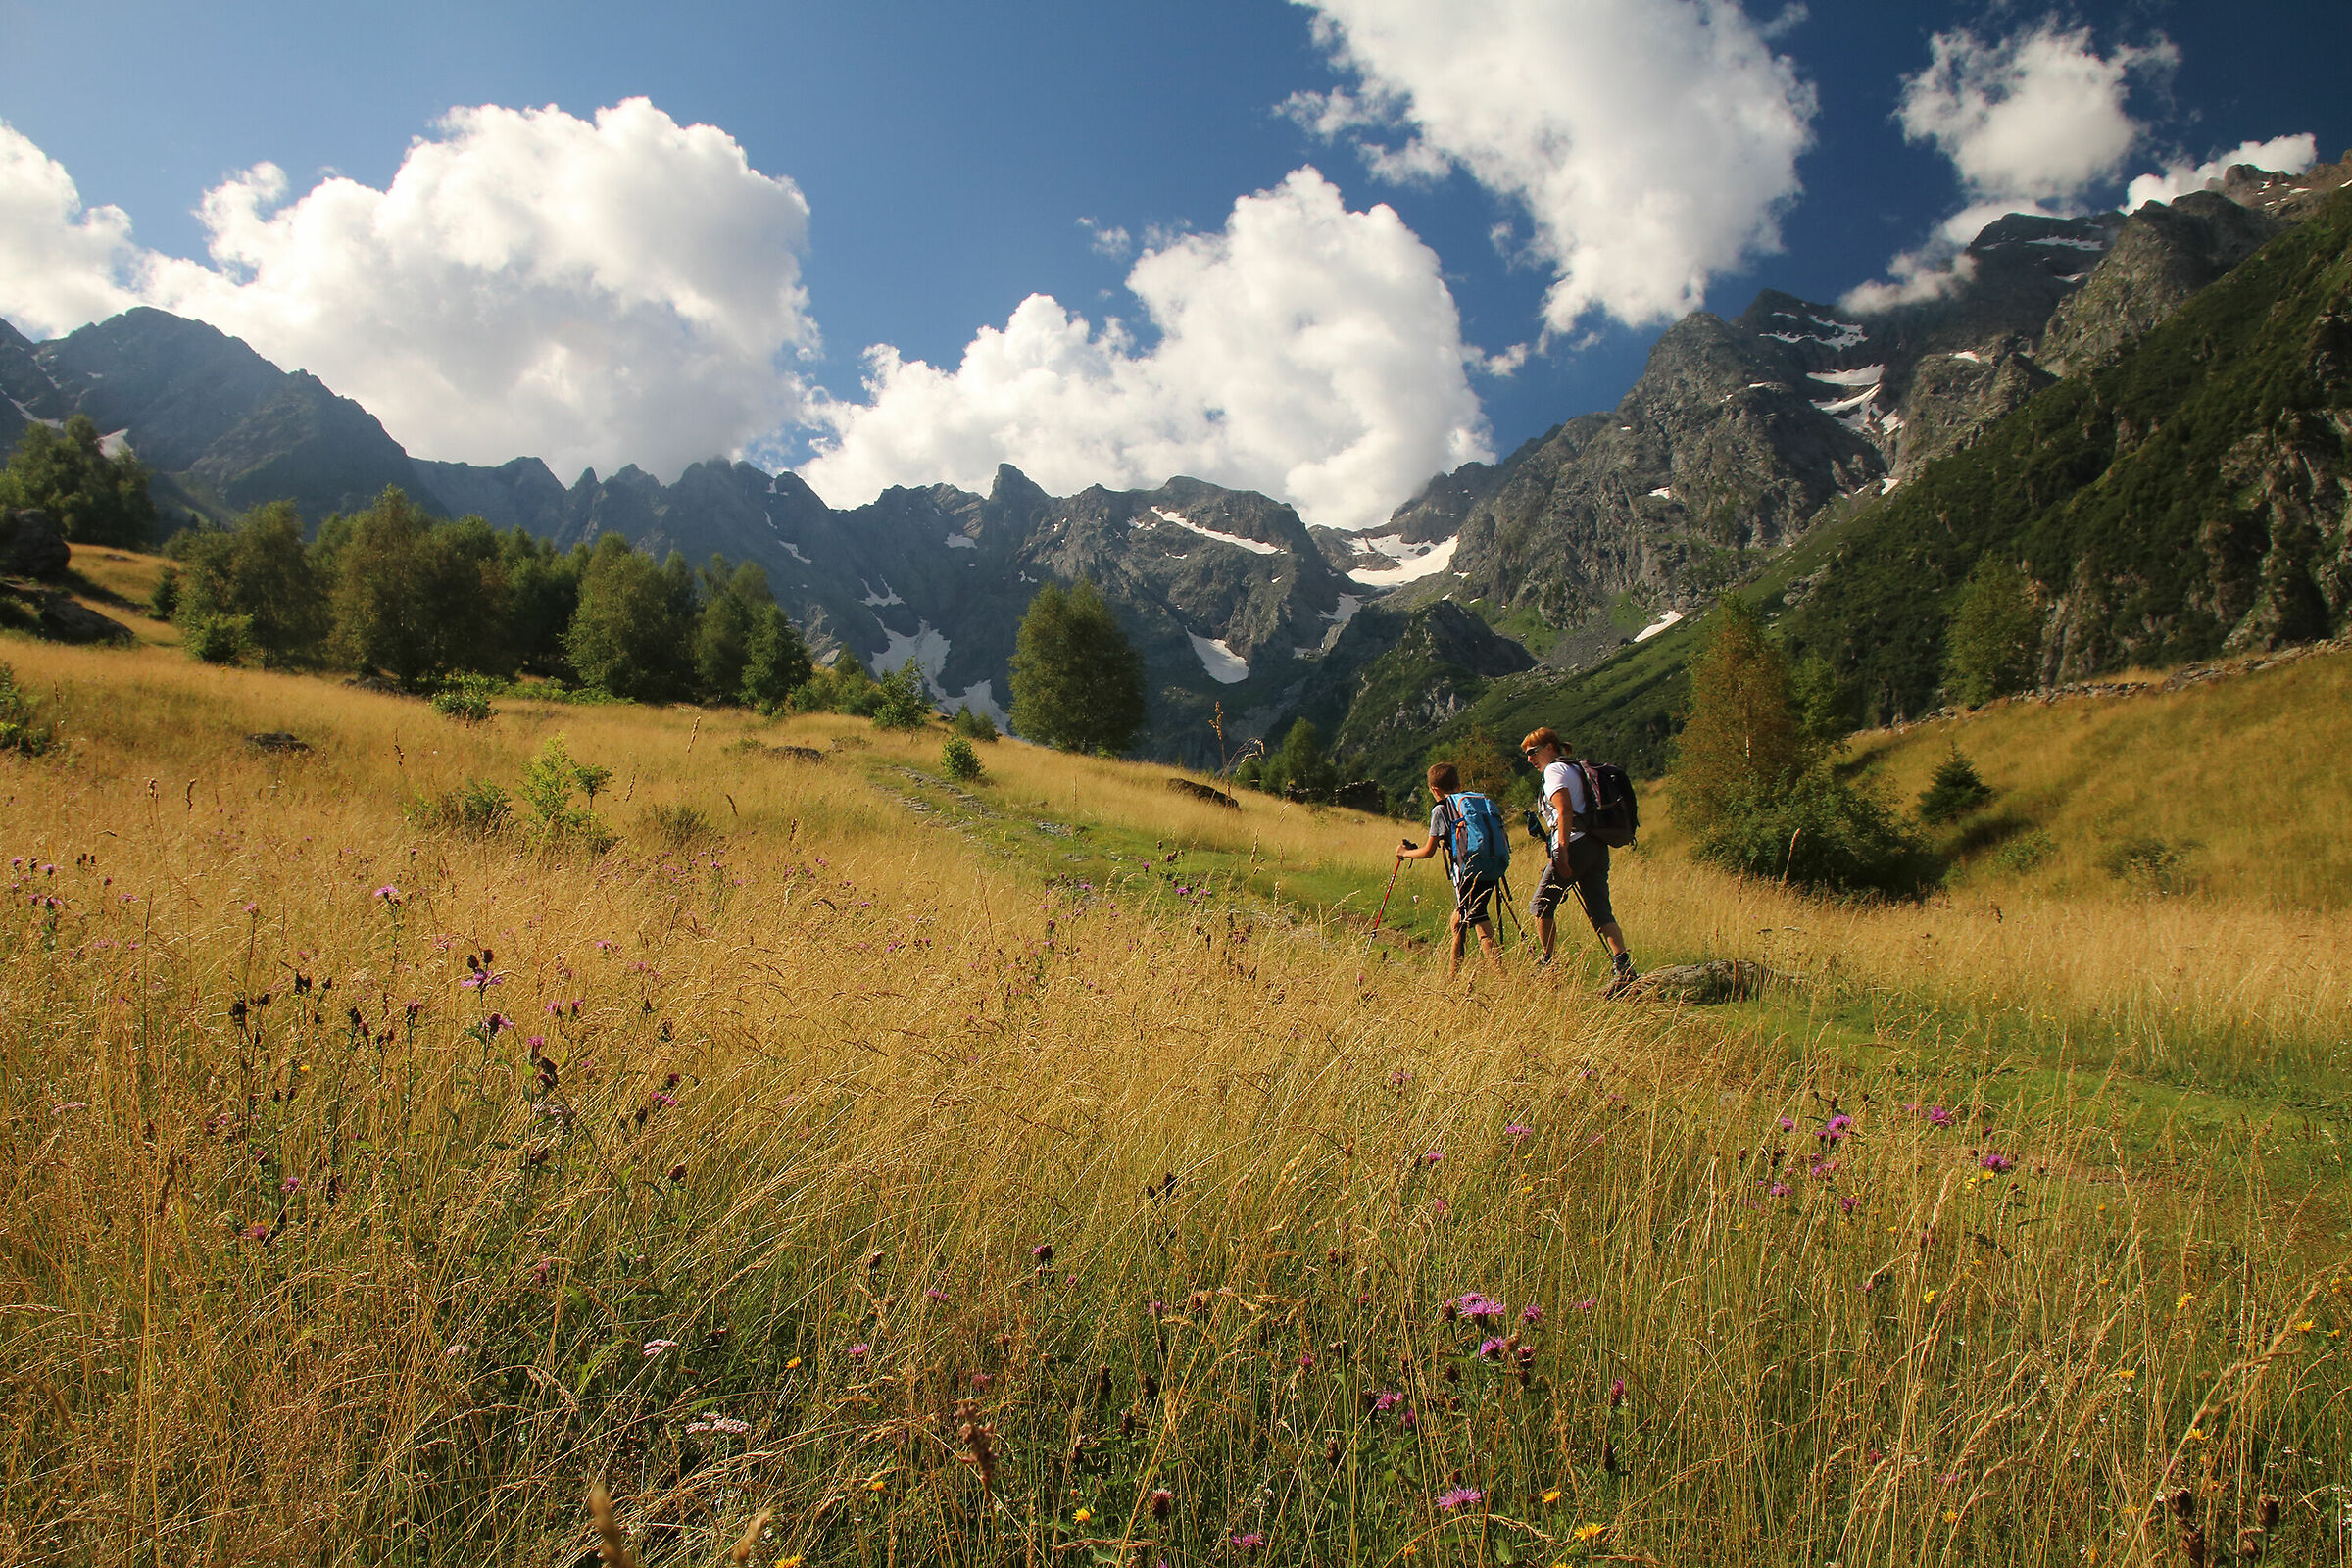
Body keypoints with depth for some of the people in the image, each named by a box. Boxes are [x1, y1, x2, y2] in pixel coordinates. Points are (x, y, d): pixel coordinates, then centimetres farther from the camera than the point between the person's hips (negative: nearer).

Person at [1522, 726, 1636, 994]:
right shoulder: (1576, 770, 26)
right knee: (1600, 910, 0)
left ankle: (1547, 964, 9)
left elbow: (1565, 811, -16)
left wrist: (1562, 850, -22)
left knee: (1541, 905, 5)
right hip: (1598, 848, 9)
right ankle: (1623, 966, -16)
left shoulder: (1555, 770, -2)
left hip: (1575, 844, -9)